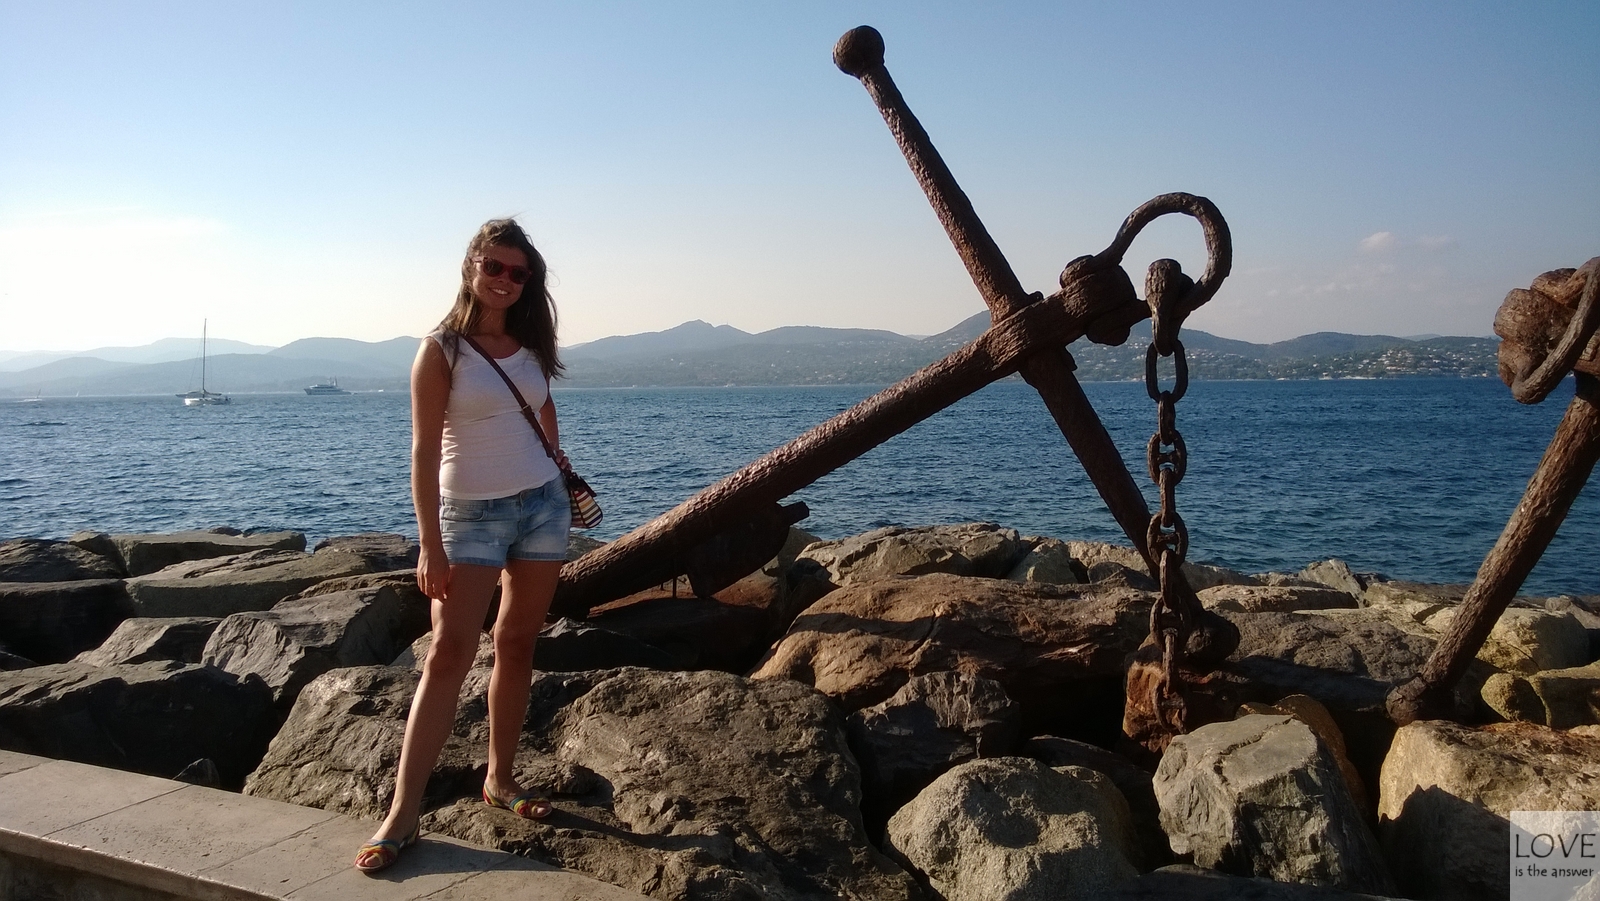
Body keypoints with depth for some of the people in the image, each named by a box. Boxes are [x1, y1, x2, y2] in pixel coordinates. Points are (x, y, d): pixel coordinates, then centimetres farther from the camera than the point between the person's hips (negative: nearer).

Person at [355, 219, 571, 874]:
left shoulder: (529, 343, 6)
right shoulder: (441, 351, -9)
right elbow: (424, 451, -13)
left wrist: (556, 457, 12)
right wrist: (431, 546, -18)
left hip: (543, 504, 5)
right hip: (471, 514, -5)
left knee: (517, 646, 9)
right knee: (448, 654, -11)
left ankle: (501, 779, 21)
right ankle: (403, 813, -7)